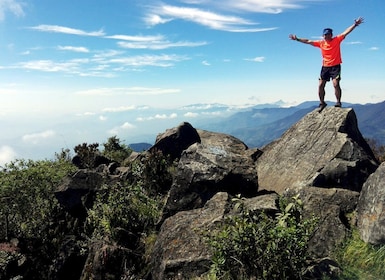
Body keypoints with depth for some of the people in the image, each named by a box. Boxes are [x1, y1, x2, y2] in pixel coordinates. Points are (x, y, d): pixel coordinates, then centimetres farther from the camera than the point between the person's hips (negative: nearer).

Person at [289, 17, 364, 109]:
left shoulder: (337, 40, -2)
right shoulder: (320, 43, 6)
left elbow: (346, 32, -11)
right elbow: (308, 41, 9)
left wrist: (355, 24, -22)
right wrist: (297, 39, 9)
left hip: (335, 66, -4)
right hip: (325, 67, 4)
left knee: (336, 84, -16)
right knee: (320, 85, 3)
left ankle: (338, 102, -5)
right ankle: (322, 103, 17)